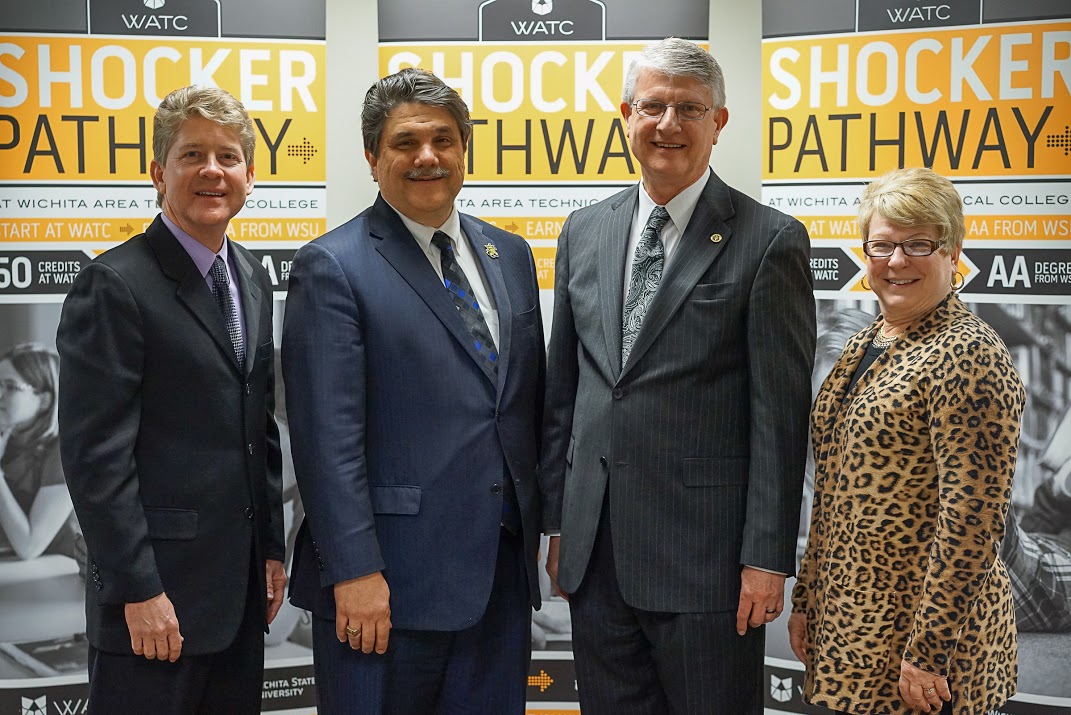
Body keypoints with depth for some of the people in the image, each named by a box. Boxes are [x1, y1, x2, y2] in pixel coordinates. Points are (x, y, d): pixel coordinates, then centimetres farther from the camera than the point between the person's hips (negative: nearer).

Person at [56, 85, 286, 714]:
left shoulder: (252, 279, 11)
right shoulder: (115, 285, -12)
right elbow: (97, 454, -16)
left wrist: (273, 550, 14)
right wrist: (138, 591, -16)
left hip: (241, 590, 7)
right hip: (156, 596, -7)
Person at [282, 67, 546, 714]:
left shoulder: (510, 255, 12)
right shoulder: (332, 268, -7)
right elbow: (328, 436, -13)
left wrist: (543, 525, 13)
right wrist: (354, 572, -17)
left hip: (503, 567, 6)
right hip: (389, 574, -5)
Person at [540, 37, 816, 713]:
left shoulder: (770, 241, -6)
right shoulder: (584, 232, 9)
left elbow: (781, 416, -9)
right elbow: (562, 389, 12)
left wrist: (768, 557, -11)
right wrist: (559, 522, 11)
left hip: (704, 555, -5)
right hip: (595, 552, 5)